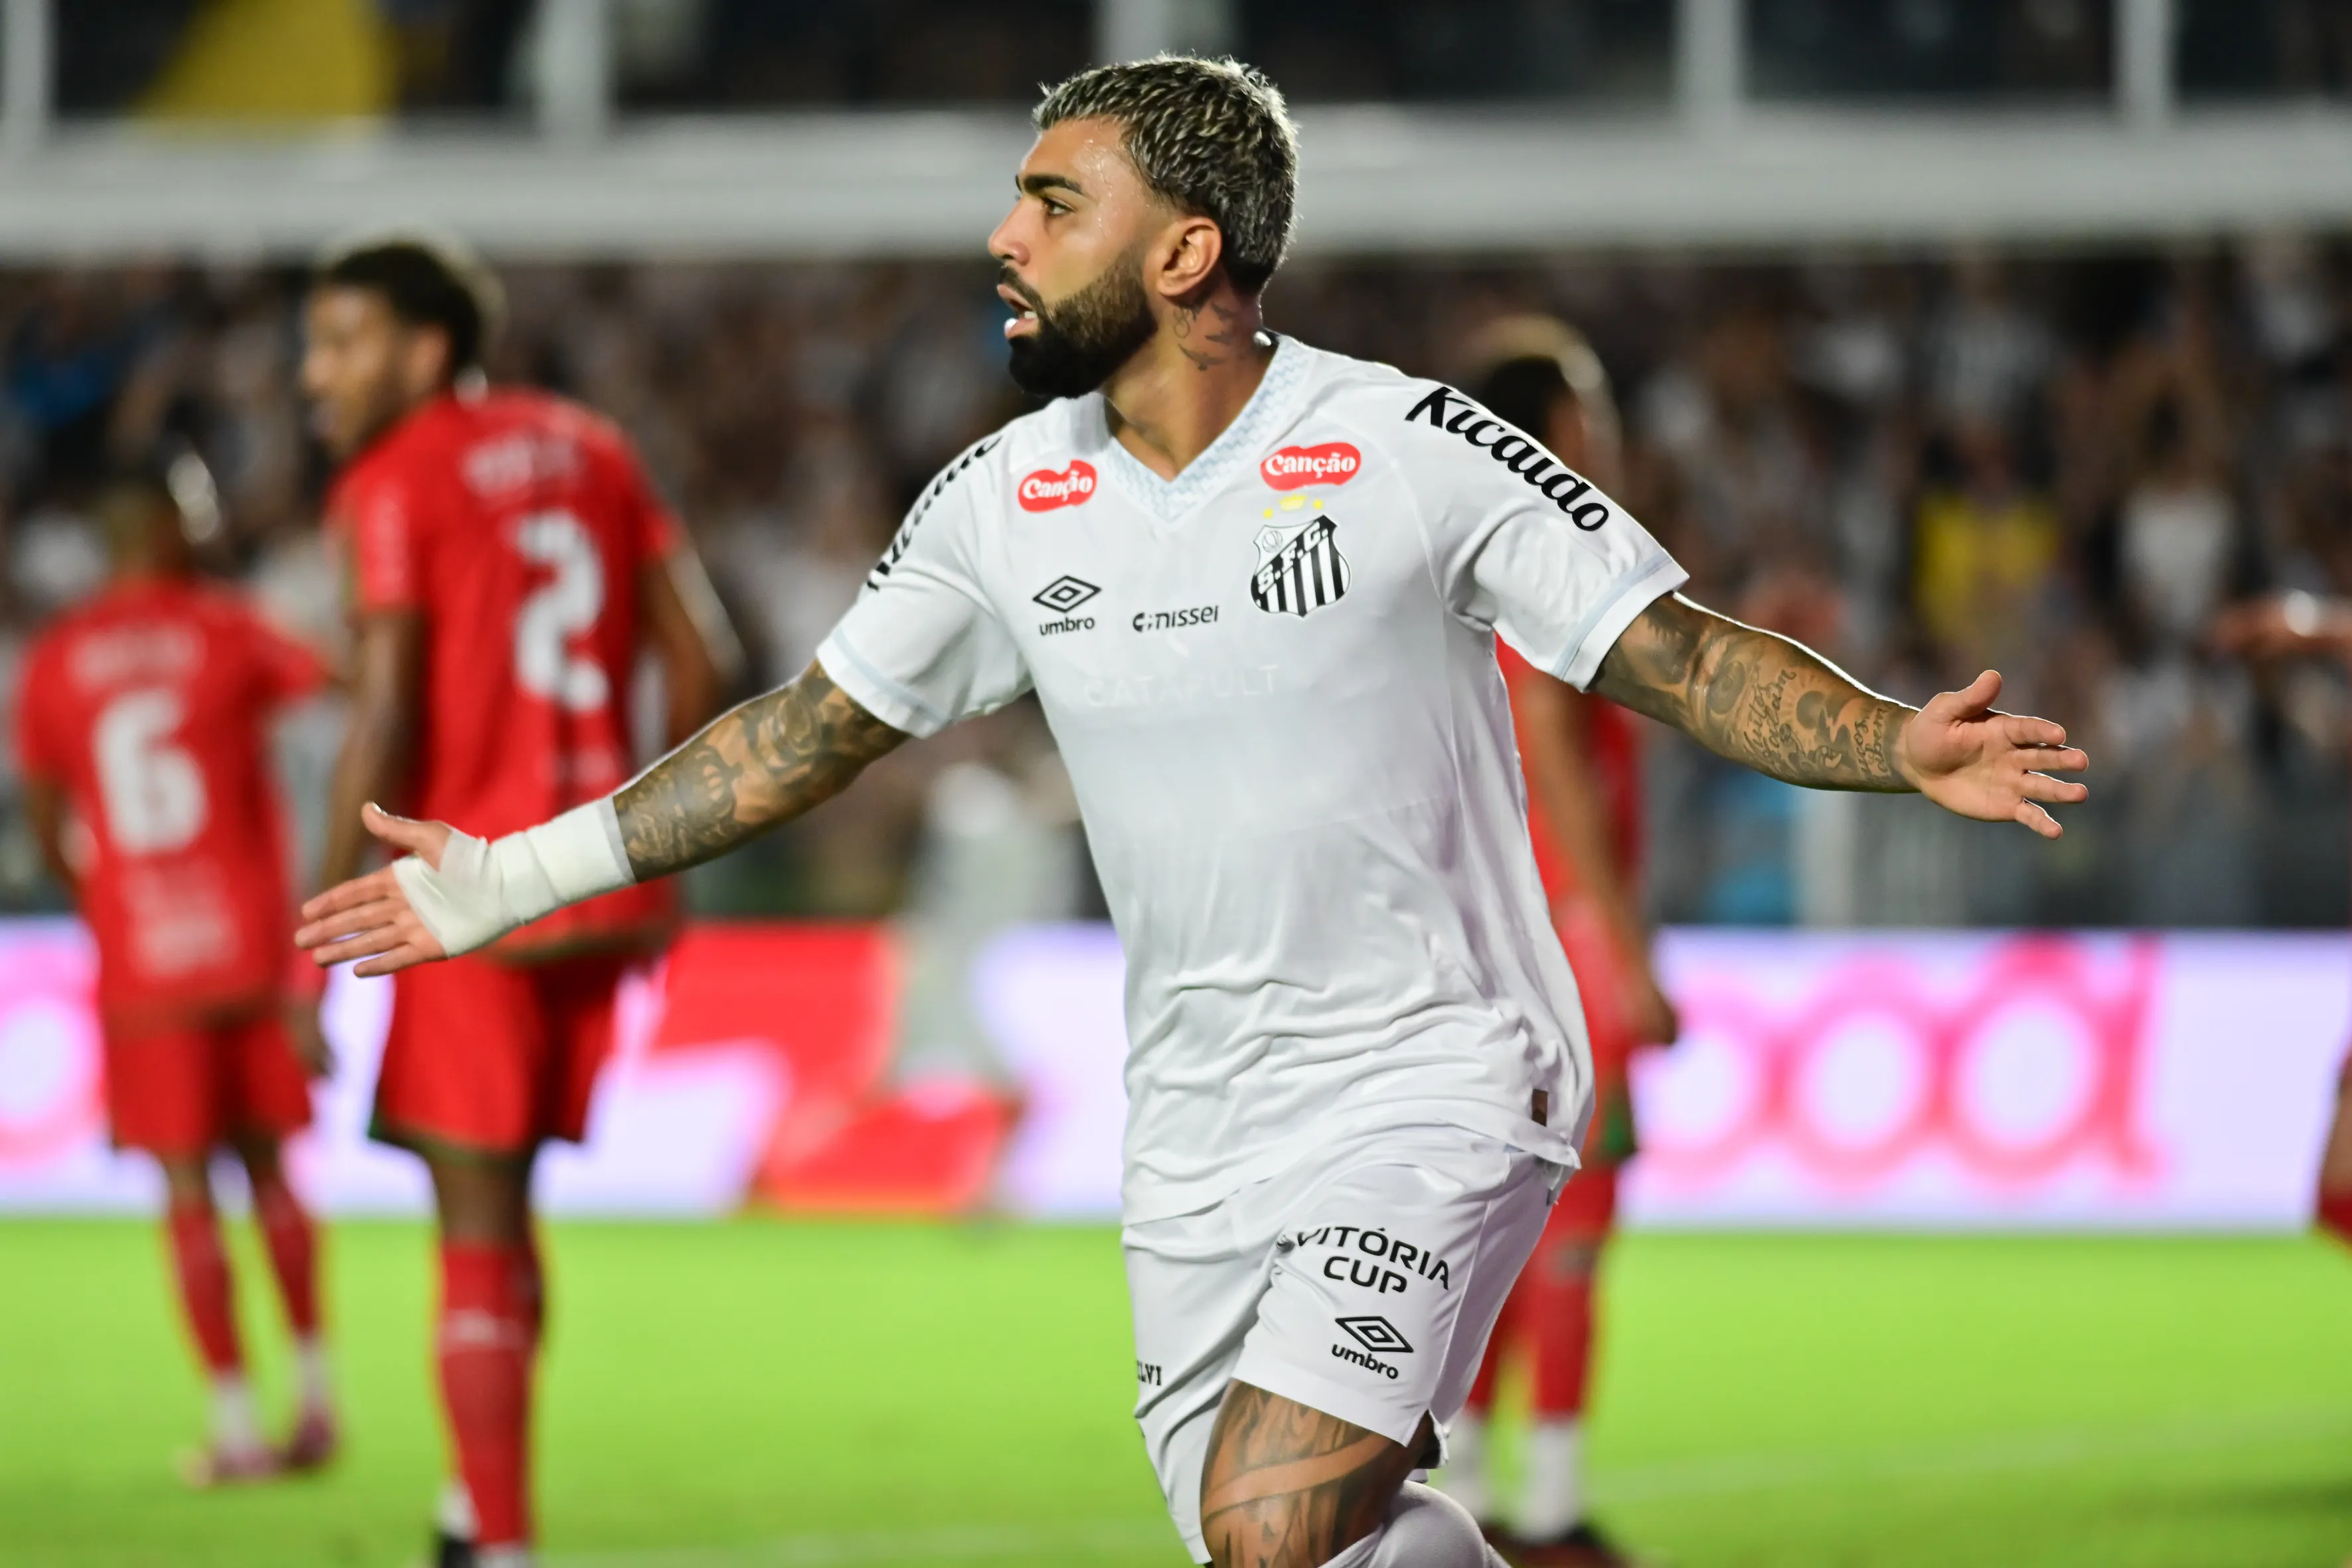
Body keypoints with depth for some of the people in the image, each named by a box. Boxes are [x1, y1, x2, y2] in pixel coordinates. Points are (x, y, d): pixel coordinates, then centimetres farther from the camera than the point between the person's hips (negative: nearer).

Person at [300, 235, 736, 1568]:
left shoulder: (391, 486, -7)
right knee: (501, 1196, 17)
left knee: (477, 1222, -2)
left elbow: (385, 722, -15)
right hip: (602, 885, 6)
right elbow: (700, 657, 12)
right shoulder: (587, 448, 13)